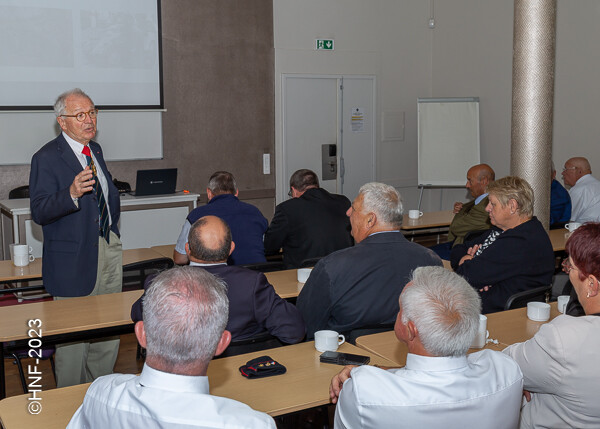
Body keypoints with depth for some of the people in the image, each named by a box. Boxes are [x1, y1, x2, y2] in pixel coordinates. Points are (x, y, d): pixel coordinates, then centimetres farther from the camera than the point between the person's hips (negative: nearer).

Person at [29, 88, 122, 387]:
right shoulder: (46, 158, -11)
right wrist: (71, 194, -36)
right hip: (75, 259, -7)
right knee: (73, 338, 1)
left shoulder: (95, 150, 13)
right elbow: (38, 212, -20)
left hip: (109, 249, 7)